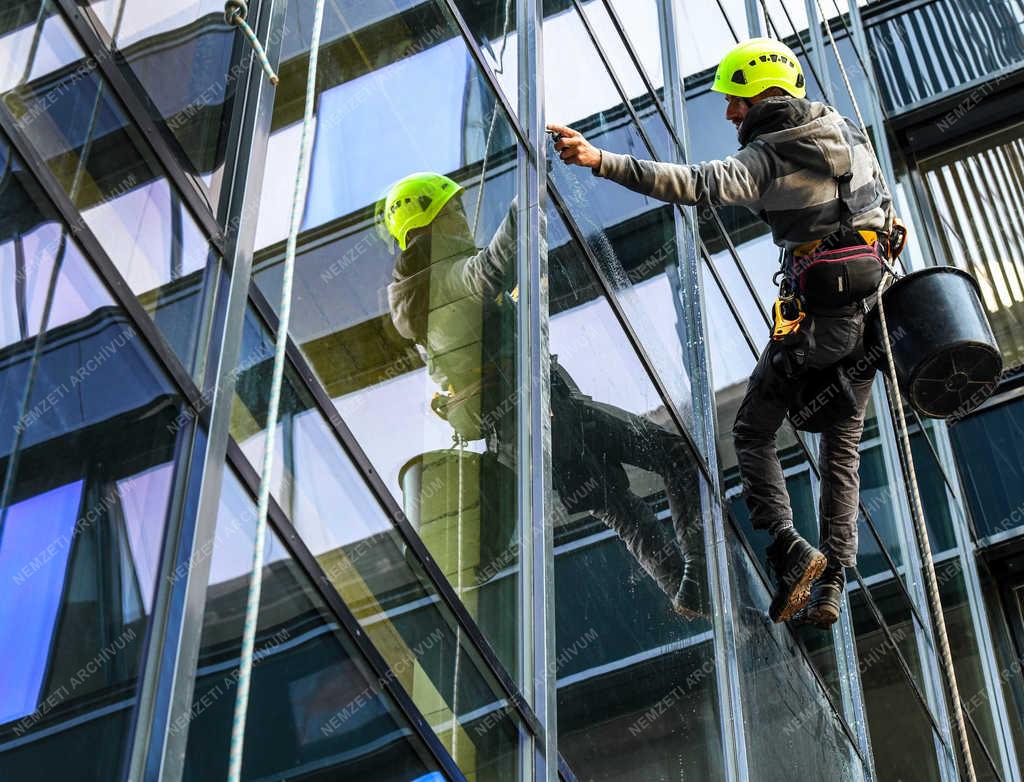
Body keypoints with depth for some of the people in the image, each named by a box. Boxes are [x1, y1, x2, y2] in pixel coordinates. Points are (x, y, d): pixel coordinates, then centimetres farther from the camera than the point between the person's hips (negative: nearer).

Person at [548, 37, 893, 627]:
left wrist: (602, 161, -36)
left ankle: (790, 547, -10)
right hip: (871, 309, 7)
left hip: (816, 314, -7)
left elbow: (697, 185, -29)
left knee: (755, 433, 8)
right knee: (843, 450, 12)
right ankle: (832, 585, 10)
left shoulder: (768, 157, -13)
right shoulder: (848, 131, 9)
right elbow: (885, 204, 19)